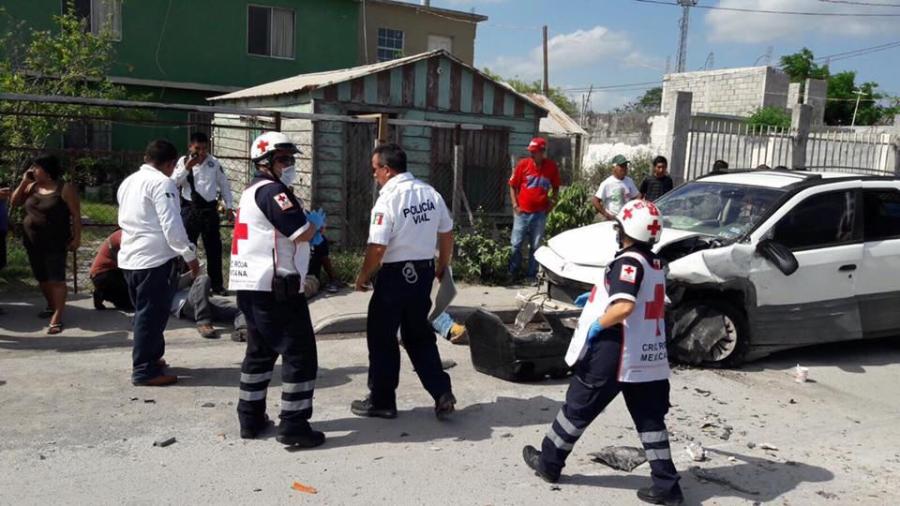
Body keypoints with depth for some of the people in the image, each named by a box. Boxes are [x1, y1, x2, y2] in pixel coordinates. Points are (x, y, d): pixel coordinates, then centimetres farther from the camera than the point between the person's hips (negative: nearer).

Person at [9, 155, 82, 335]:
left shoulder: (65, 188, -9)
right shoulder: (32, 187, 9)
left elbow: (76, 214, -9)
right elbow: (14, 202, 12)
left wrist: (76, 238, -14)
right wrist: (24, 182, 2)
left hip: (55, 242, -7)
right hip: (32, 241, 7)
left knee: (56, 278, -9)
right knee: (42, 277, 15)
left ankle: (56, 318, -10)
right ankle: (51, 306, 35)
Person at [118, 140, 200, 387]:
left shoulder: (128, 182, 16)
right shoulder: (162, 182, -12)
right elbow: (171, 224, -18)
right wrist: (189, 255, -12)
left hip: (130, 257, 9)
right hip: (155, 258, -9)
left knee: (145, 312, 19)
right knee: (152, 314, -2)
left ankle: (149, 358, 30)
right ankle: (145, 370, 4)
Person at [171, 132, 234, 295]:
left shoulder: (214, 162, 3)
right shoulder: (183, 161, 0)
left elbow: (224, 184, 9)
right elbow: (174, 183, -10)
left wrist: (229, 207, 6)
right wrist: (187, 167, -18)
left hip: (210, 208, 1)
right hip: (190, 209, -1)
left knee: (214, 247, 7)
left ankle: (216, 284, 18)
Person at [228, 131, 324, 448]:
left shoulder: (253, 191, 20)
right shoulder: (271, 190, -12)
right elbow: (302, 233, -19)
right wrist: (316, 224, 2)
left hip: (250, 286, 11)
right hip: (274, 288, -11)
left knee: (260, 350, 19)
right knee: (299, 353, -4)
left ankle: (251, 418, 26)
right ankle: (294, 426, -2)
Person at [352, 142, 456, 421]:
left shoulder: (388, 199, -18)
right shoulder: (431, 194, 2)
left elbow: (377, 248, -20)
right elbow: (447, 234, 9)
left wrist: (363, 276, -5)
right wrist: (443, 267, 23)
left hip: (395, 275, -6)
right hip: (424, 273, 7)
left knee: (382, 338, 9)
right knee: (420, 336, 19)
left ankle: (382, 401, 20)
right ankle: (442, 393, 14)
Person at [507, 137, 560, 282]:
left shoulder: (552, 167, -1)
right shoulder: (523, 164, -4)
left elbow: (556, 189, 11)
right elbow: (513, 186, 4)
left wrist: (550, 205, 2)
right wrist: (515, 206, -3)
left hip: (540, 214, 0)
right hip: (522, 213, 0)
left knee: (535, 246, 8)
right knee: (516, 244, 4)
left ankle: (531, 275, 17)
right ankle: (512, 273, 16)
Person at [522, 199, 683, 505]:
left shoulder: (628, 262, -16)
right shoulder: (655, 264, 10)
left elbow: (624, 307, -30)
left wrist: (597, 324, -16)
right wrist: (598, 297, 24)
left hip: (614, 355, -7)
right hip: (649, 357, 8)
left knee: (579, 408, 8)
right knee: (651, 419, 11)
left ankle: (549, 462, 23)